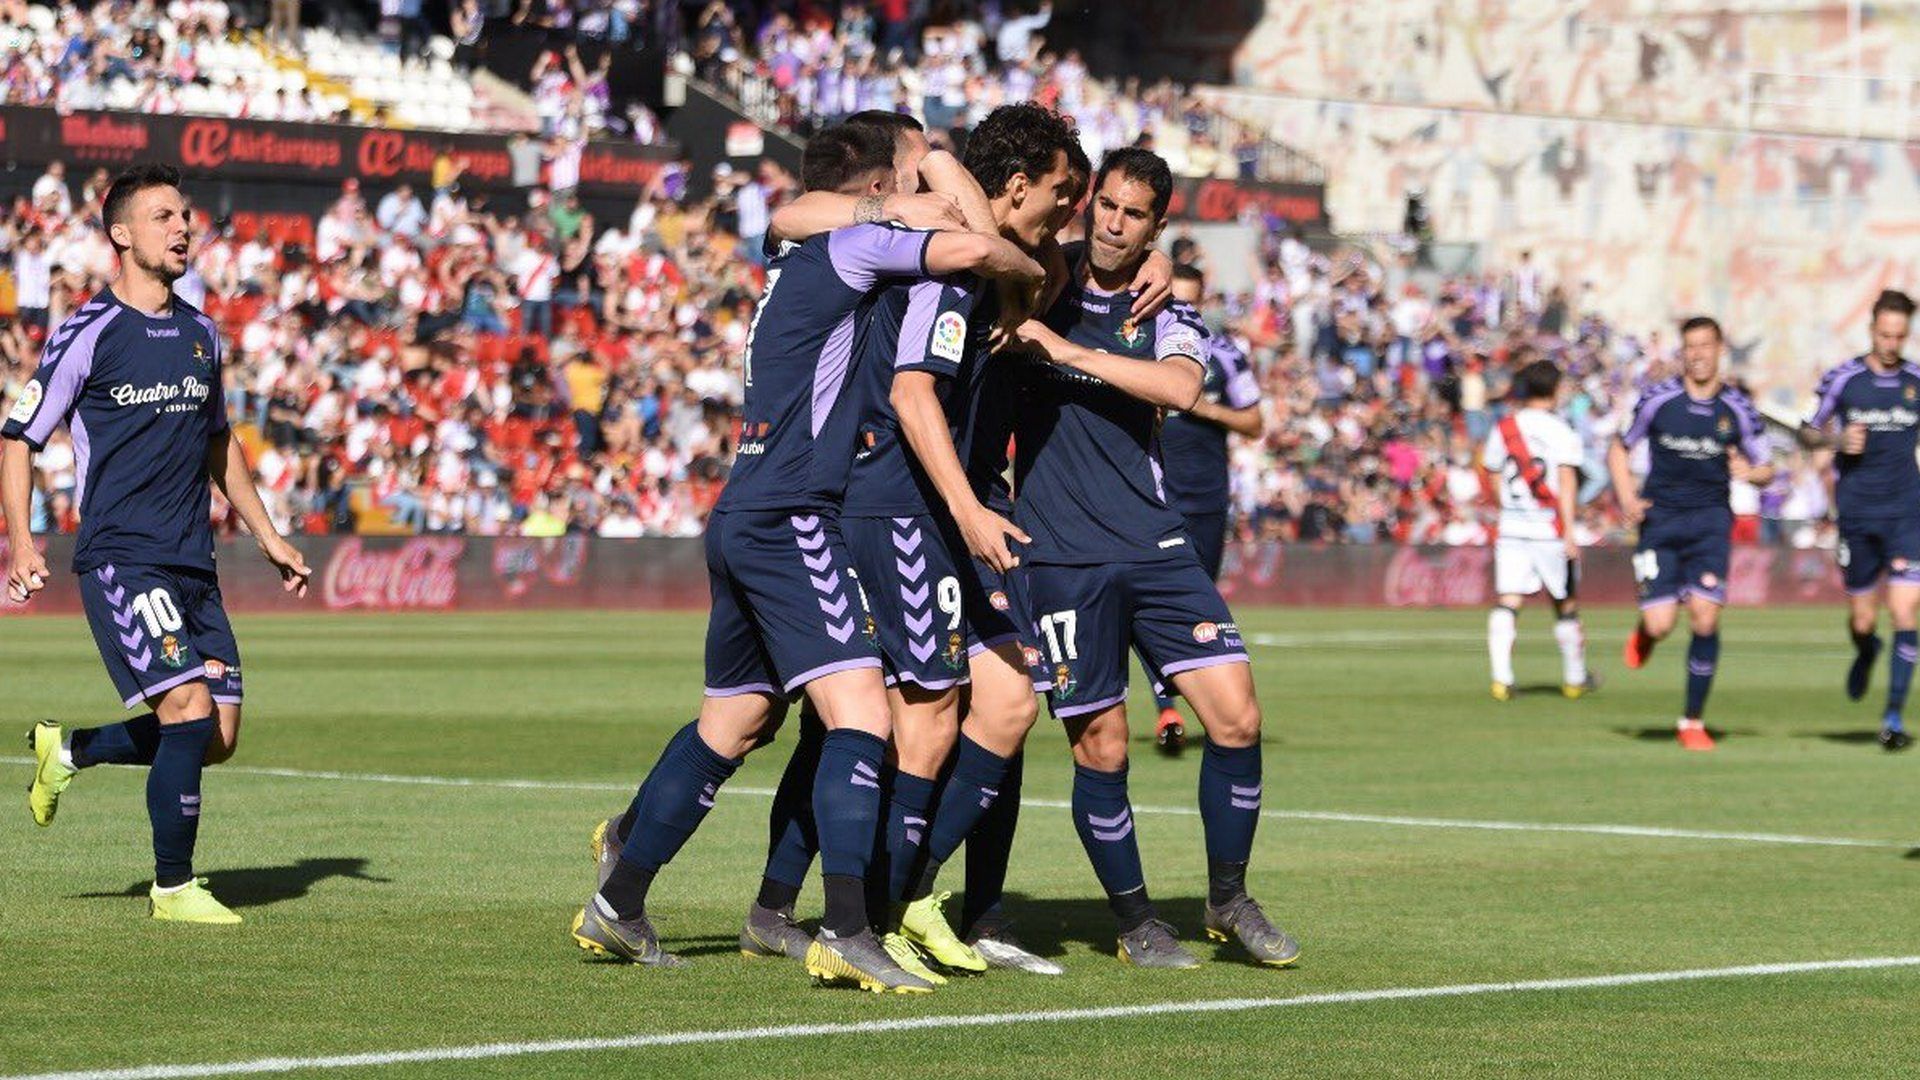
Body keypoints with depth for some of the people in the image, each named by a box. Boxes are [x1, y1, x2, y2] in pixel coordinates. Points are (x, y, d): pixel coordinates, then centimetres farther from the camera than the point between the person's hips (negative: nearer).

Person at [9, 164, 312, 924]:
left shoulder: (200, 334, 14)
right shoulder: (88, 334, -6)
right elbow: (19, 439, -2)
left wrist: (267, 538, 24)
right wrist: (21, 543, -14)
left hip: (192, 563, 7)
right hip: (120, 557, -7)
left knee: (218, 736, 1)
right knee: (190, 707, -17)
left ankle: (67, 751, 25)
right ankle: (173, 888, -1)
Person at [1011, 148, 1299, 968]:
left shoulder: (1166, 317, 6)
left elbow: (1182, 387, -16)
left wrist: (1067, 349, -20)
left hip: (1155, 547, 2)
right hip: (1061, 555, -2)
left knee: (1236, 718, -6)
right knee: (1101, 749, -2)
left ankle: (1228, 899, 13)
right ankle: (1134, 922, 16)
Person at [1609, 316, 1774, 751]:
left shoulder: (1738, 409, 0)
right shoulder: (1658, 399, -3)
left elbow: (1765, 470, 8)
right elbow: (1619, 447, 9)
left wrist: (1751, 472, -16)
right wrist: (1627, 497, -6)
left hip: (1710, 520, 1)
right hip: (1660, 519, -1)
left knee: (1705, 617, -12)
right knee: (1661, 625, -9)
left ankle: (1693, 722, 2)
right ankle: (1644, 634, 32)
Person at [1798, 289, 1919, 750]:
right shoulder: (1844, 379, -3)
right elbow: (1808, 433, 7)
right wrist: (1838, 440, -12)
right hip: (1857, 513, 0)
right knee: (1862, 621, 7)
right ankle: (1866, 653, 45)